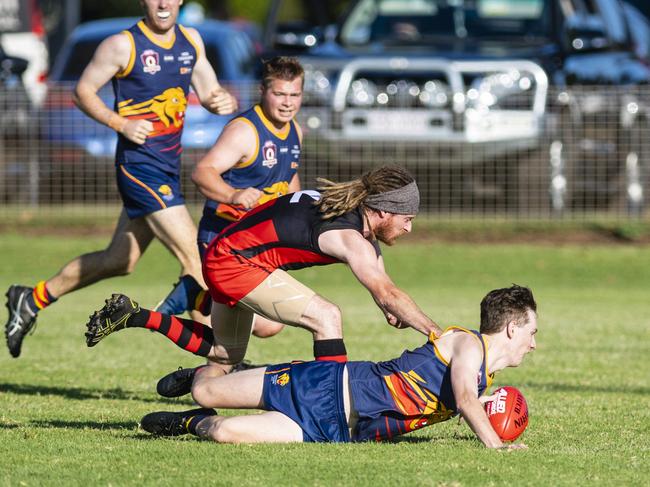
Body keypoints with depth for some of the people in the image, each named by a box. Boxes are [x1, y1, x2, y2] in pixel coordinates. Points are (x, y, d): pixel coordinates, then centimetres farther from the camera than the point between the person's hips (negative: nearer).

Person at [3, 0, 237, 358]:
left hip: (169, 166, 8)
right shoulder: (122, 45, -9)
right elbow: (83, 91, -3)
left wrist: (223, 101, -12)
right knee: (193, 254, -15)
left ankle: (32, 299, 33)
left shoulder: (190, 40, 10)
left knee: (120, 260, 18)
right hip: (139, 164, -8)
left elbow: (209, 92, 12)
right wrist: (122, 124, -17)